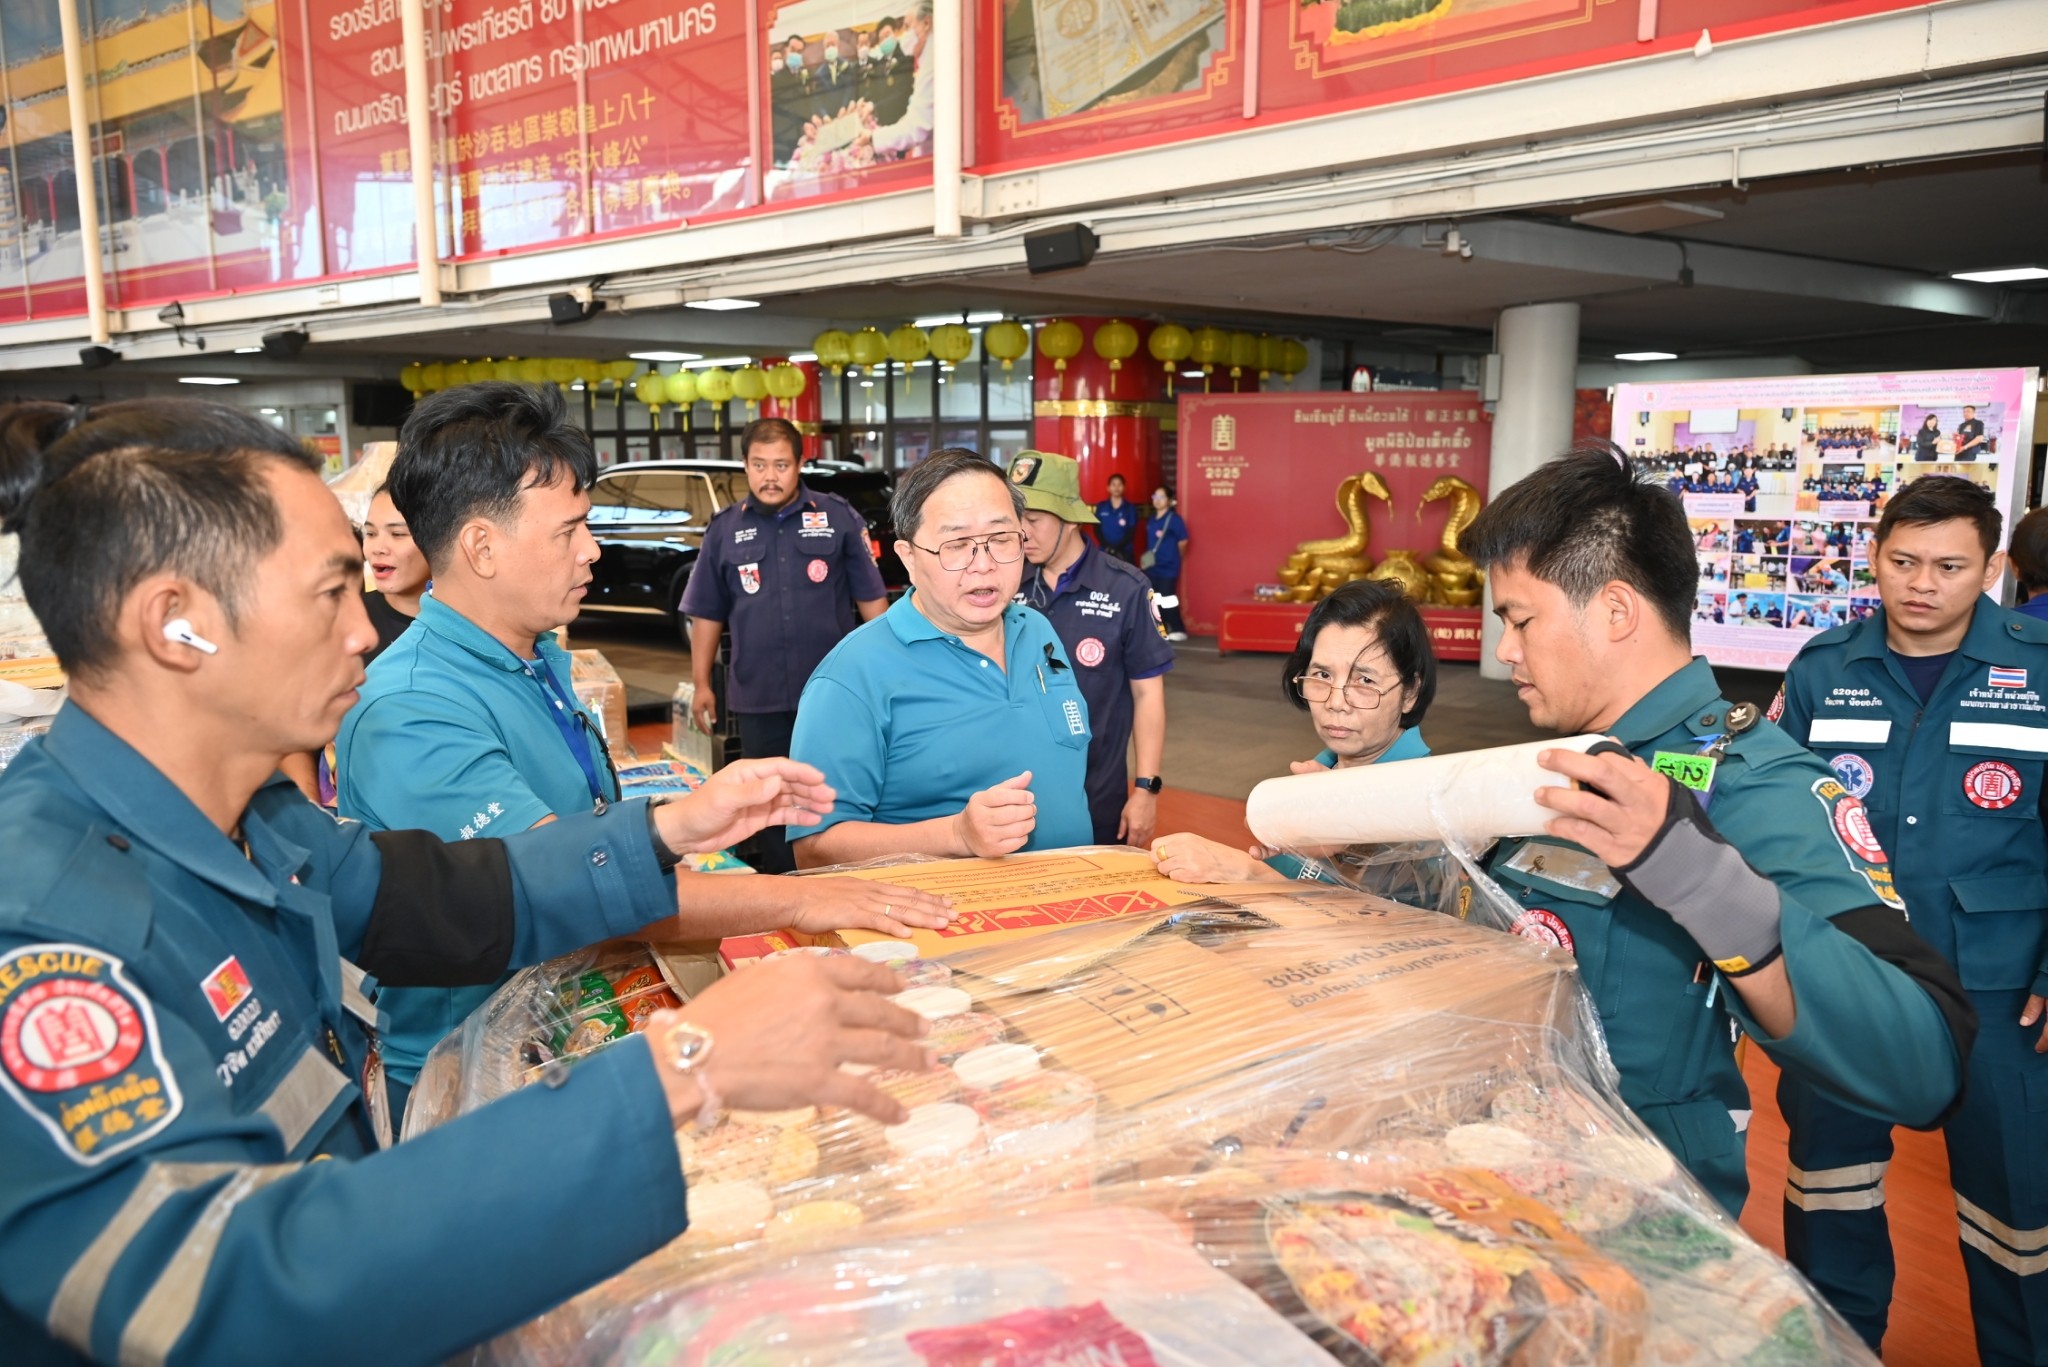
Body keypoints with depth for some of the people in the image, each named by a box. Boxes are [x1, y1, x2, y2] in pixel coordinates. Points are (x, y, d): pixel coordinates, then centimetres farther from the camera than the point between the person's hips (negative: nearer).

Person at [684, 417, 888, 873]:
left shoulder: (839, 517, 1)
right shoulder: (724, 529, 6)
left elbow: (871, 598, 3)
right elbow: (708, 614, 10)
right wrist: (701, 684, 7)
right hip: (758, 698, 2)